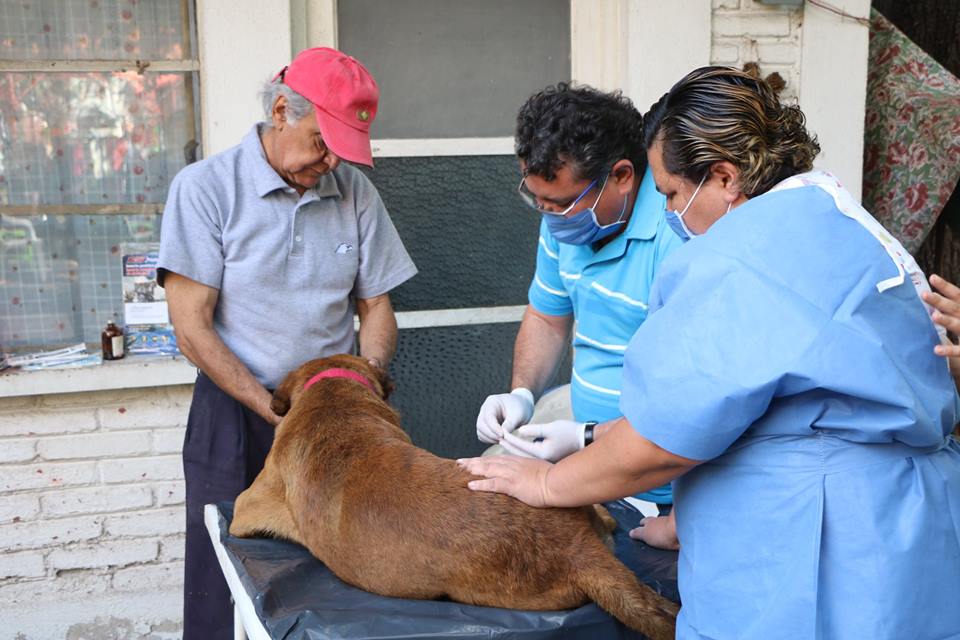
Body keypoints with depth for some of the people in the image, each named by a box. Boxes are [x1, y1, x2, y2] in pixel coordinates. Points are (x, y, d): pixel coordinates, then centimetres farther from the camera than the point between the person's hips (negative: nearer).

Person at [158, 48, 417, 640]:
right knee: (224, 592, 6)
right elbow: (193, 329, -11)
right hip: (235, 418, -2)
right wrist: (277, 411, -16)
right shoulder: (206, 187, -8)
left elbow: (376, 307, 9)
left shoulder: (356, 191, 2)